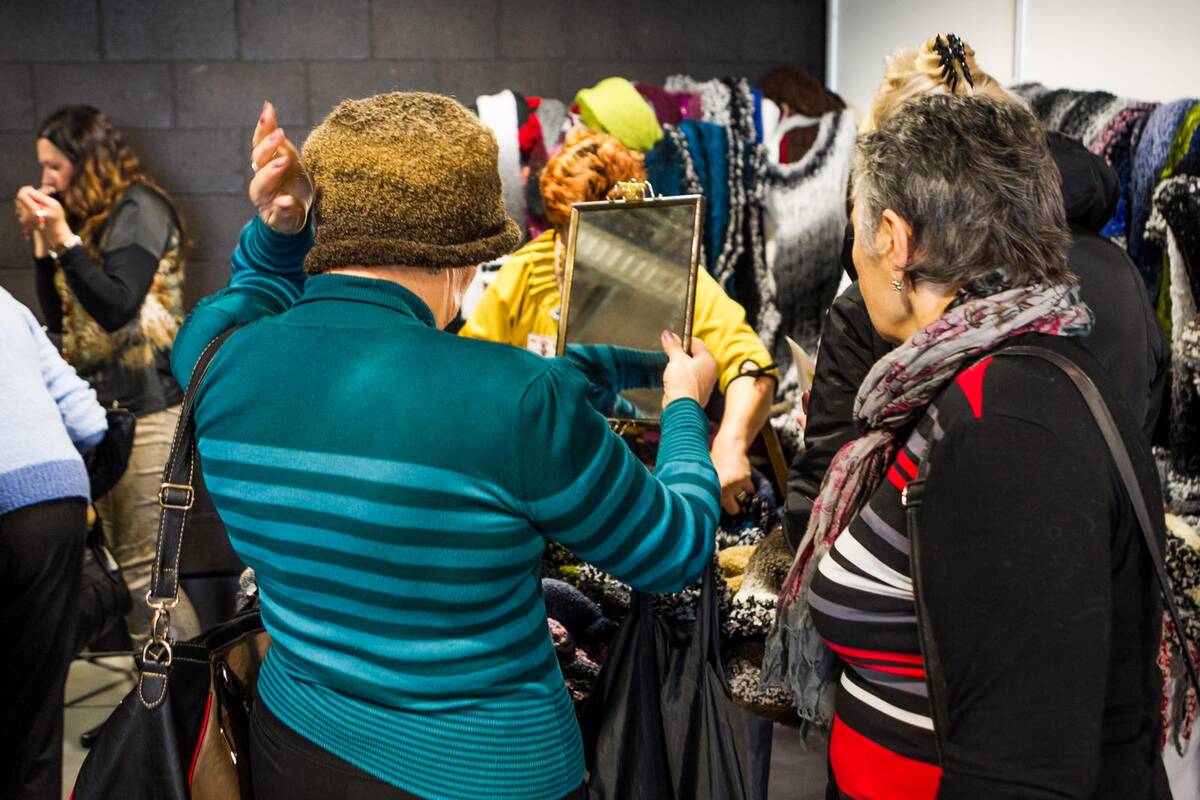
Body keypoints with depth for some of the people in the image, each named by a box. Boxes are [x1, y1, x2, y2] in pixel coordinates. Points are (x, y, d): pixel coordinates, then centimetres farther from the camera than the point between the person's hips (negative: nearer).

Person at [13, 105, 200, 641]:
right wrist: (41, 242, 10)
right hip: (102, 406, 8)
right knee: (112, 565, 5)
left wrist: (63, 238, -14)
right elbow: (59, 319, 18)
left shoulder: (138, 208, -5)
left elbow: (117, 308, -15)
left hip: (145, 409, -8)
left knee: (140, 569, -9)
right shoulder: (88, 220, 19)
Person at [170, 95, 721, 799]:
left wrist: (281, 229, -1)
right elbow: (675, 551, -11)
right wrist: (685, 408, 5)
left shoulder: (211, 357, -12)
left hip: (292, 744, 5)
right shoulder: (516, 399, -28)